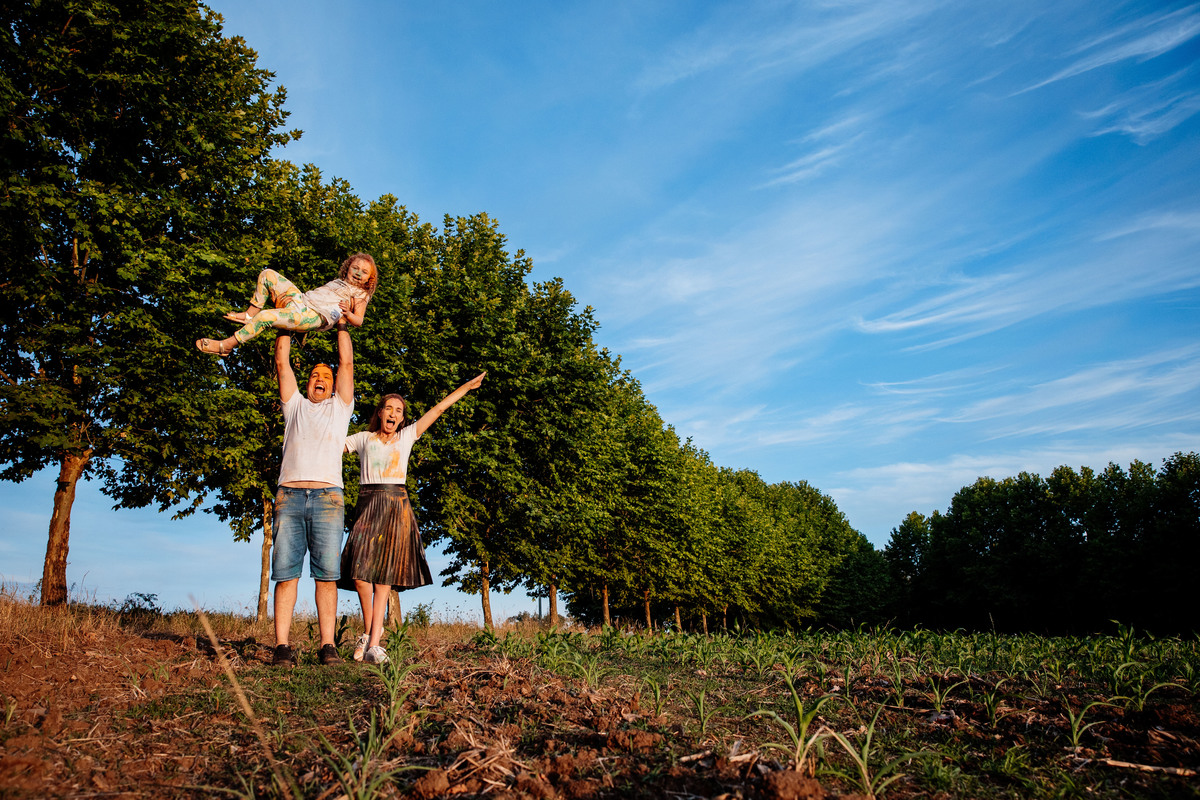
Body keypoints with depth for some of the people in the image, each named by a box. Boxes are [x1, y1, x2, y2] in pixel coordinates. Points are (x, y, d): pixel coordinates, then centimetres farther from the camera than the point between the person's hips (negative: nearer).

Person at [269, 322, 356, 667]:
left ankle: (328, 645, -7)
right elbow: (282, 363, 20)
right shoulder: (295, 405, 25)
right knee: (285, 572, -5)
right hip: (289, 496, 1)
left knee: (327, 573, -6)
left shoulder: (339, 407, 22)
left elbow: (346, 363, 17)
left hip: (327, 497, -1)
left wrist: (342, 324, 23)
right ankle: (282, 645, -6)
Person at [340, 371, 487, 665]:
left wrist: (466, 387, 18)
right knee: (360, 570, -13)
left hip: (396, 505, 0)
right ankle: (370, 631, 9)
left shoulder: (407, 436, 15)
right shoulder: (363, 439, 15)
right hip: (367, 503, 1)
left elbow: (438, 408, 16)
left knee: (384, 574, -7)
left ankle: (373, 644, -11)